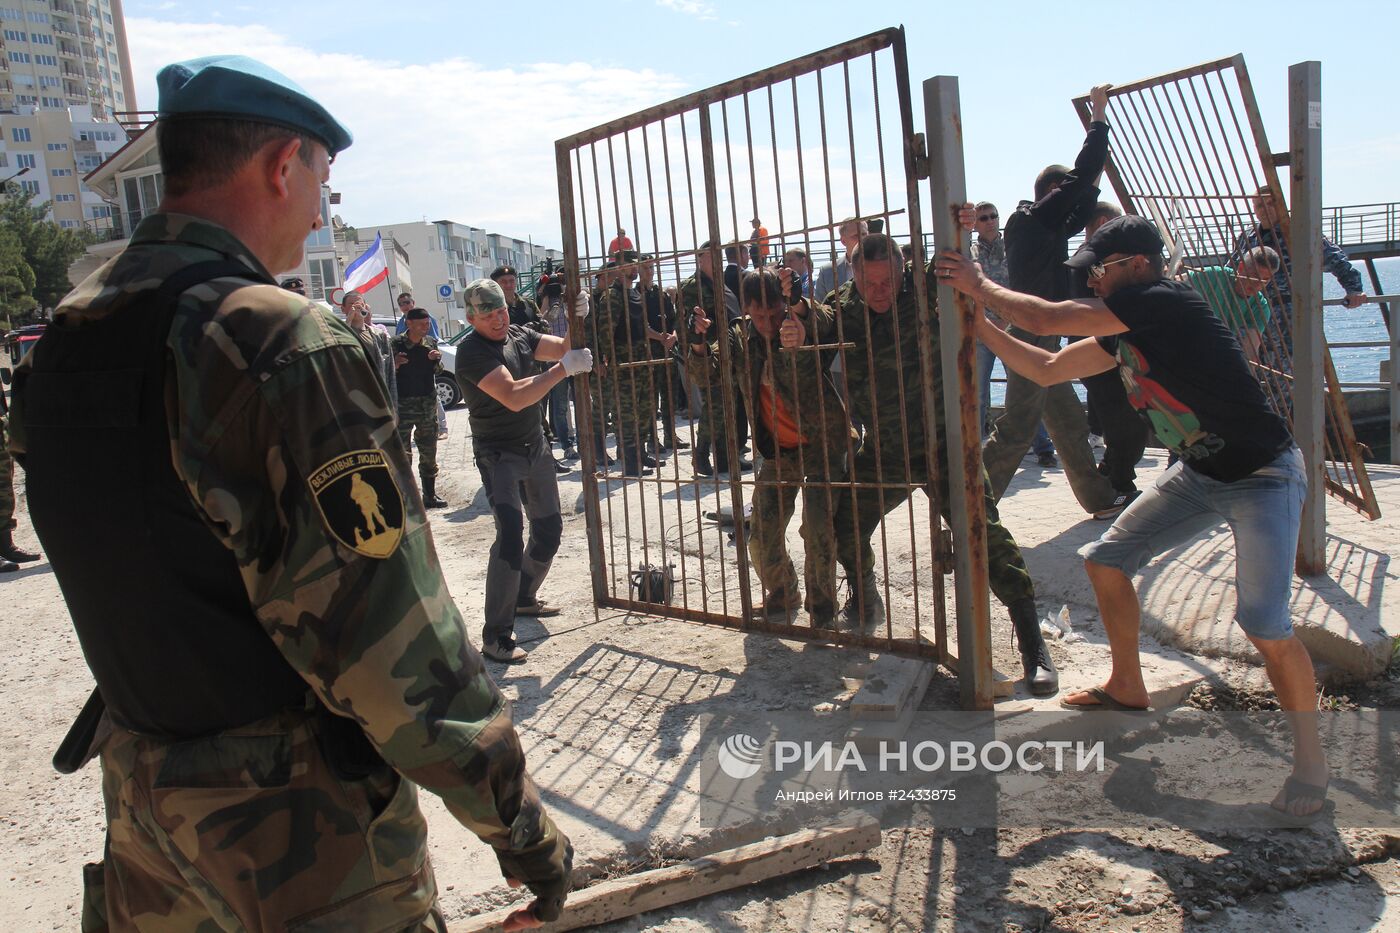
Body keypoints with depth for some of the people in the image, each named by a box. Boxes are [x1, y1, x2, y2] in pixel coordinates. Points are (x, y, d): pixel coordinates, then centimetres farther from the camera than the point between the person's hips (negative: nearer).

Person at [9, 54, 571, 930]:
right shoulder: (279, 342, -23)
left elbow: (116, 577, 12)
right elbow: (393, 637, -25)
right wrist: (524, 828, -16)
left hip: (141, 790, 7)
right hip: (293, 826, -7)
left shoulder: (58, 349, 3)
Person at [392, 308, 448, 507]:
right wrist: (395, 365, -25)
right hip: (403, 404, -4)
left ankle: (429, 495, 20)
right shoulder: (396, 343, -7)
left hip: (428, 403, 4)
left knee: (429, 453, 10)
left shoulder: (431, 342, 6)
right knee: (403, 453, -4)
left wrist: (436, 360, -7)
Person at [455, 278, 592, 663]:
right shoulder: (472, 351, -20)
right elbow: (514, 397, -31)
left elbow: (564, 349, 0)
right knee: (511, 534, -21)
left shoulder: (519, 335, 4)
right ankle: (495, 636, -18)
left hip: (535, 447, 8)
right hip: (499, 455, -8)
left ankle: (524, 598, 38)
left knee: (548, 529, 16)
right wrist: (564, 368, -34)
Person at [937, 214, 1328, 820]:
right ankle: (1127, 689, 27)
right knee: (1106, 560, 9)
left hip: (1264, 476, -9)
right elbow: (1046, 368, 12)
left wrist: (980, 286, -8)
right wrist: (978, 323, 7)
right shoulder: (1125, 333, 4)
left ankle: (1310, 754, 4)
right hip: (1200, 473, 9)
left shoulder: (1163, 303, -23)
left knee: (1265, 625, -19)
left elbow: (1044, 319, -23)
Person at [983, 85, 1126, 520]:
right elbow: (1083, 175, -12)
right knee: (1015, 431, -10)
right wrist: (1099, 116, -1)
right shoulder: (1037, 219, -10)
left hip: (1038, 341, 10)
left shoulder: (1043, 225, 17)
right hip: (1032, 341, -10)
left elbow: (1080, 214, 34)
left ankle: (1101, 500, 27)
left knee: (1070, 423, 17)